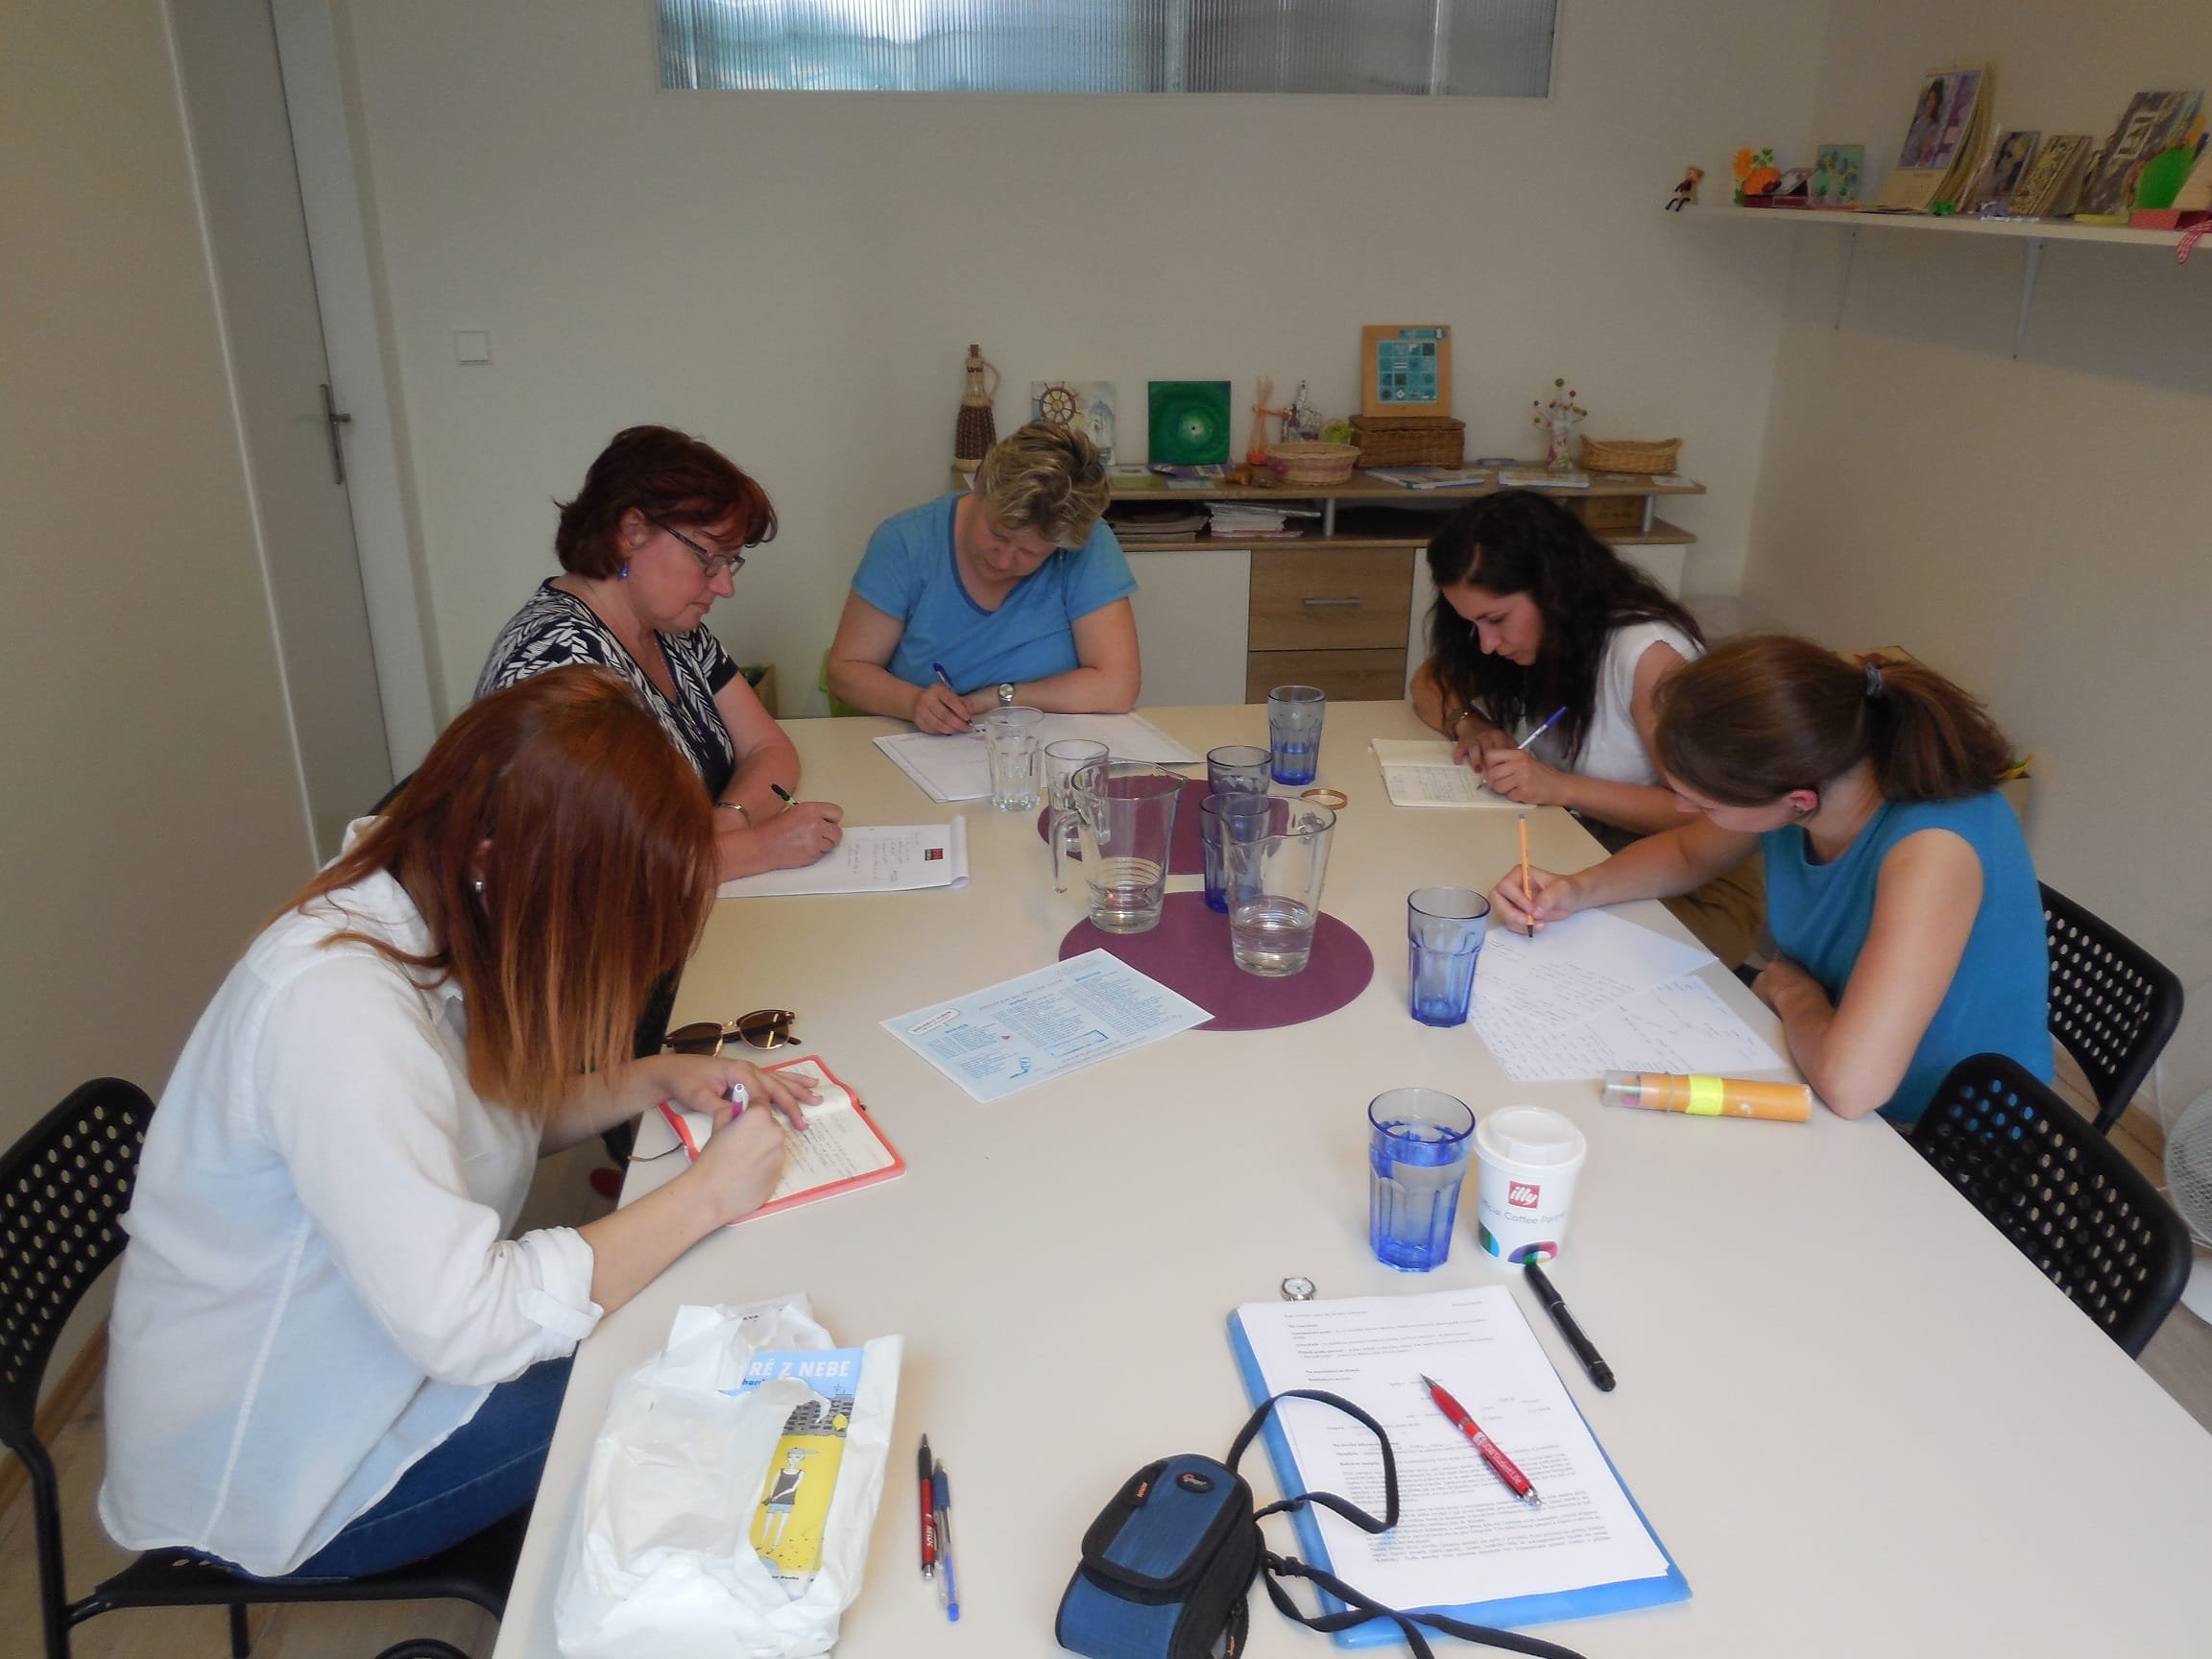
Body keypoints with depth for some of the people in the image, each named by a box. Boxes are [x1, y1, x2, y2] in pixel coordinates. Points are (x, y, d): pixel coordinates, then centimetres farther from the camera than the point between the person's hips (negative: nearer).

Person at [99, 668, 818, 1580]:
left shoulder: (421, 917, -8)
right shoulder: (335, 1007, -35)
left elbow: (495, 1112, 9)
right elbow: (464, 1324, -36)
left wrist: (655, 1078, -7)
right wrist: (705, 1195, -26)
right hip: (276, 1470, -8)